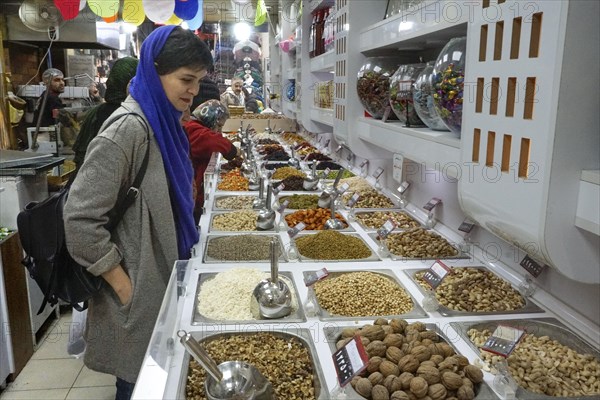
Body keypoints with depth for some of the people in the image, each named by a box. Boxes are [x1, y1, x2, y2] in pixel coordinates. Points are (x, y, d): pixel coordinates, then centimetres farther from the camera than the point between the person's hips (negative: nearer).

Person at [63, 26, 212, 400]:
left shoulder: (162, 120, 4)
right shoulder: (128, 129, -23)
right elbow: (80, 219, -23)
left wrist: (184, 261, 11)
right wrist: (122, 284, -17)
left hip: (166, 274, 8)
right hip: (140, 285, -8)